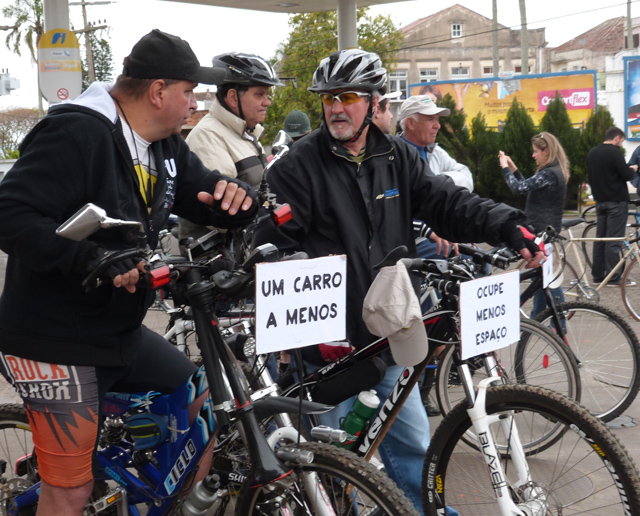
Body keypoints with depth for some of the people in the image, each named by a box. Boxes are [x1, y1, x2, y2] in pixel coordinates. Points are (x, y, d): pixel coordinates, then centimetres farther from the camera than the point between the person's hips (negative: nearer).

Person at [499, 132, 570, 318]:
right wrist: (513, 168, 12)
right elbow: (528, 187, 16)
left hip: (544, 233, -11)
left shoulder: (549, 174, -20)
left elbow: (518, 187, -23)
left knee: (550, 281, -4)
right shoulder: (554, 171, 13)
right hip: (545, 232, 11)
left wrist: (505, 168, -8)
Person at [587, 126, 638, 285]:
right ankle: (613, 277, -4)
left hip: (600, 200, 7)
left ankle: (597, 275, 12)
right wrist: (633, 169, 4)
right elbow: (627, 175, -15)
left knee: (600, 238, 10)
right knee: (614, 240, -6)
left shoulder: (592, 153, 10)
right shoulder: (614, 152, -14)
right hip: (617, 200, -7)